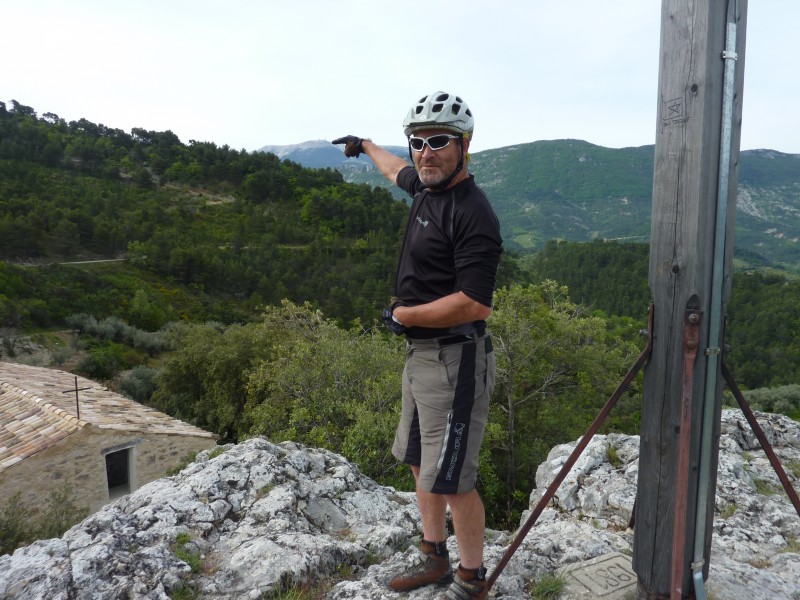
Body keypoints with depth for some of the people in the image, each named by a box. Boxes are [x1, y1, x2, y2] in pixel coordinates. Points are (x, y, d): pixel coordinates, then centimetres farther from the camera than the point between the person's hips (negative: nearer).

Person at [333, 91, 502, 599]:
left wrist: (401, 315, -16)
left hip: (455, 361, -9)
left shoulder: (473, 214, -20)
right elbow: (400, 171, 31)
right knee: (420, 463, 19)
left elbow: (476, 305, -26)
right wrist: (365, 146, 50)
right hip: (421, 353, 10)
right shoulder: (428, 188, 7)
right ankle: (434, 559, 38)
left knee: (450, 479, -1)